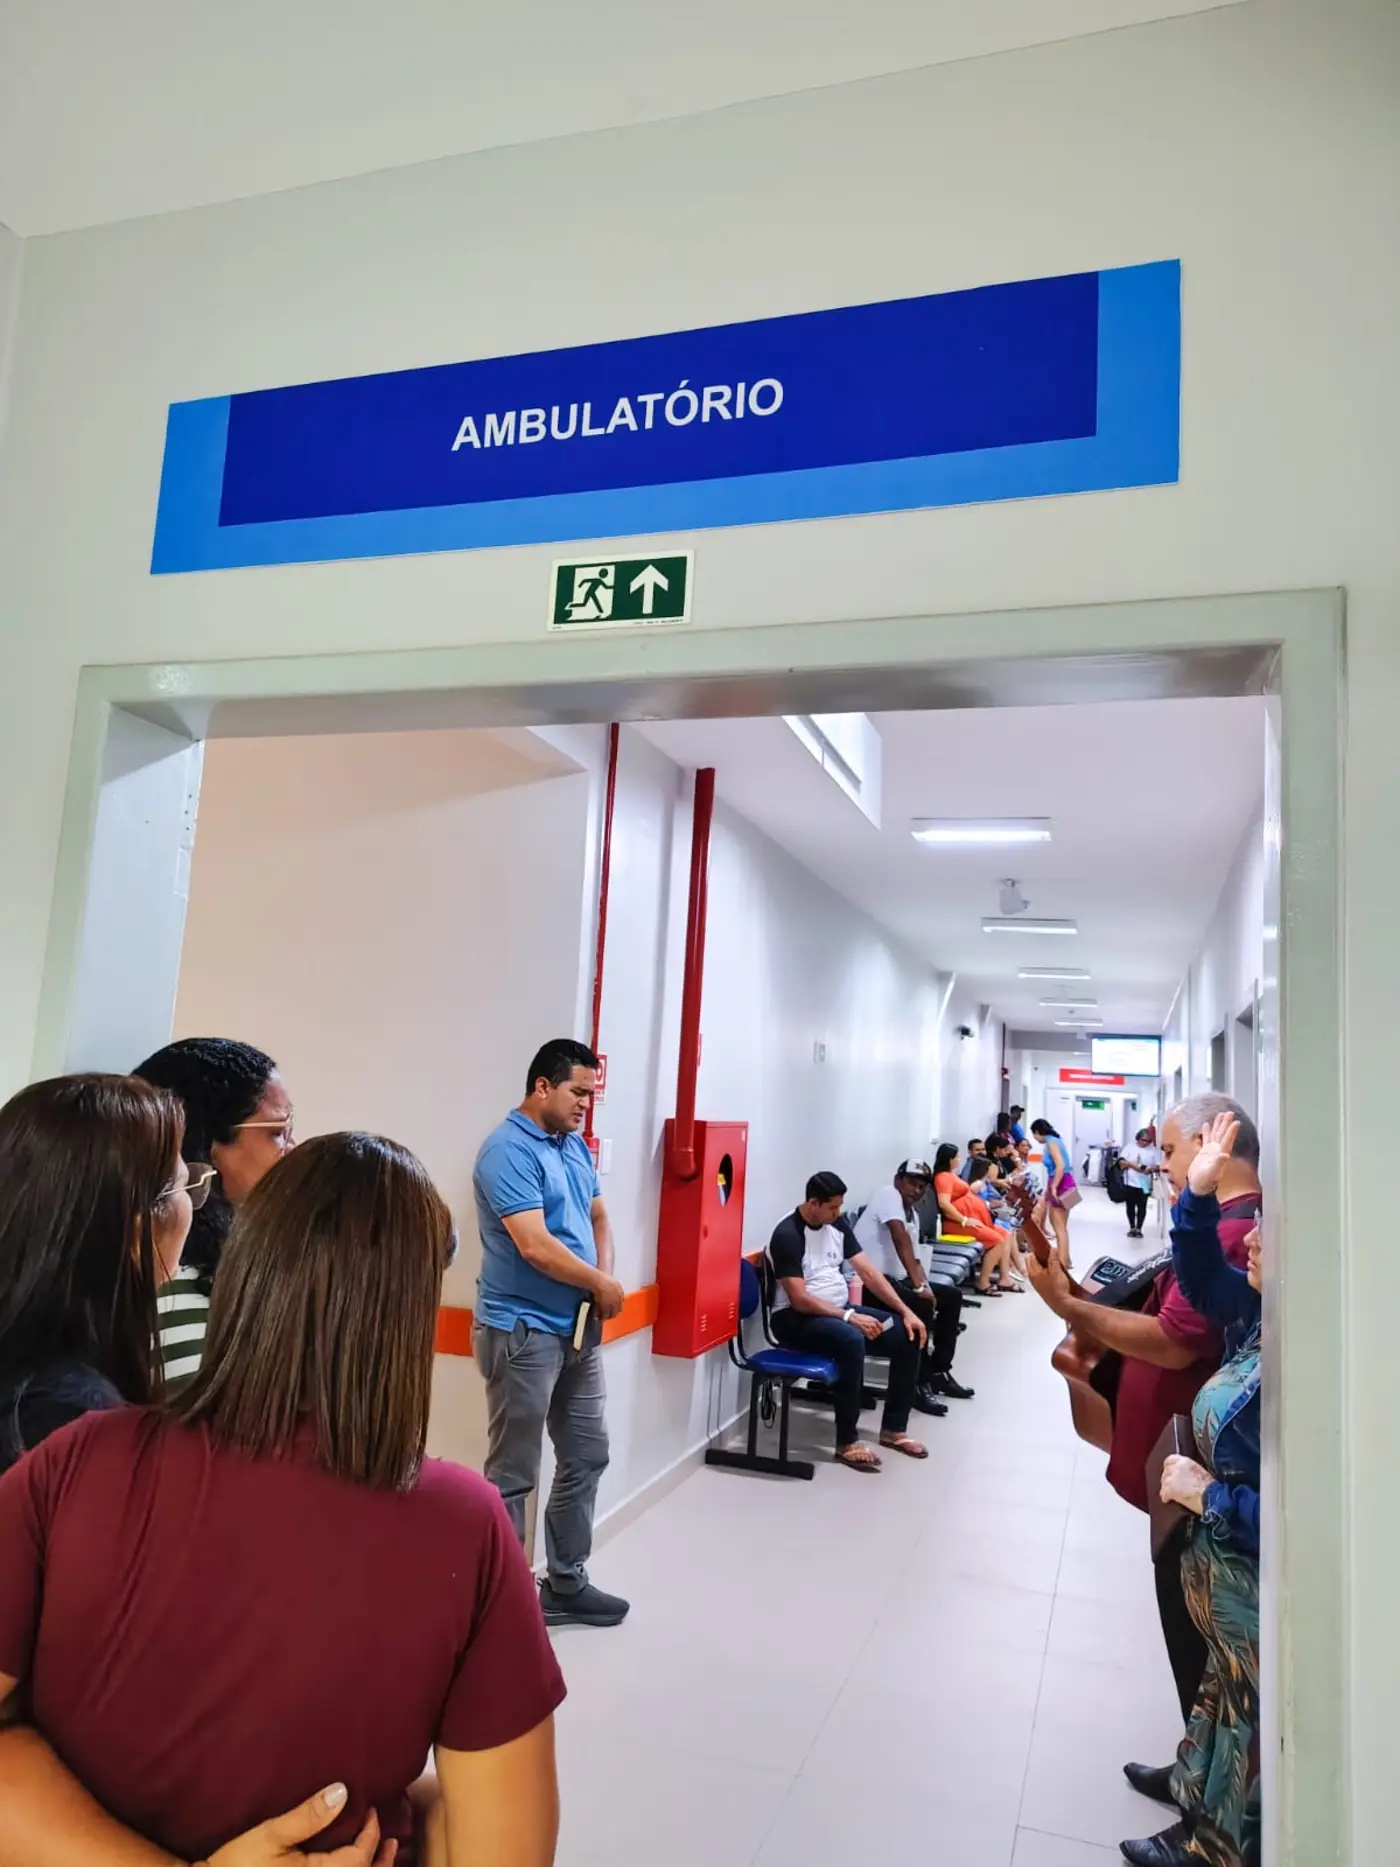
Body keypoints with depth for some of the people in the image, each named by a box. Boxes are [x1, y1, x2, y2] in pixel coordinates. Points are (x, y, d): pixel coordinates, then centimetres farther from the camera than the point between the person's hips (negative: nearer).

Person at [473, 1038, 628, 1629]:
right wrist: (602, 1284, -11)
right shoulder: (508, 1150, -19)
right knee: (511, 1476, 2)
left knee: (586, 1457, 17)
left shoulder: (576, 1146, 9)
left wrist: (605, 1277, -3)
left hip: (578, 1329, 9)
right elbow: (535, 1246, -24)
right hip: (522, 1333, -9)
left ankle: (567, 1582, 31)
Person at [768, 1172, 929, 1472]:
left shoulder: (836, 1225, 6)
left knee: (910, 1337, -5)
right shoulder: (788, 1235, -19)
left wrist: (906, 1312, -3)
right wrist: (850, 1316, -25)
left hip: (840, 1309, 8)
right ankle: (847, 1443, -24)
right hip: (797, 1318, -8)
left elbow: (868, 1271, 5)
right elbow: (799, 1299, -23)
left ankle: (893, 1428, 8)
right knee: (852, 1340, -37)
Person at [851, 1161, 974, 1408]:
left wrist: (926, 1287, -6)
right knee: (921, 1306, -29)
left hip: (895, 1279, 10)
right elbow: (901, 1238, -24)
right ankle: (920, 1383, -17)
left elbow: (914, 1259, 15)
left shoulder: (913, 1214, 16)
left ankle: (939, 1371, 14)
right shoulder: (888, 1195, -11)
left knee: (952, 1297, 10)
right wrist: (919, 1286, -31)